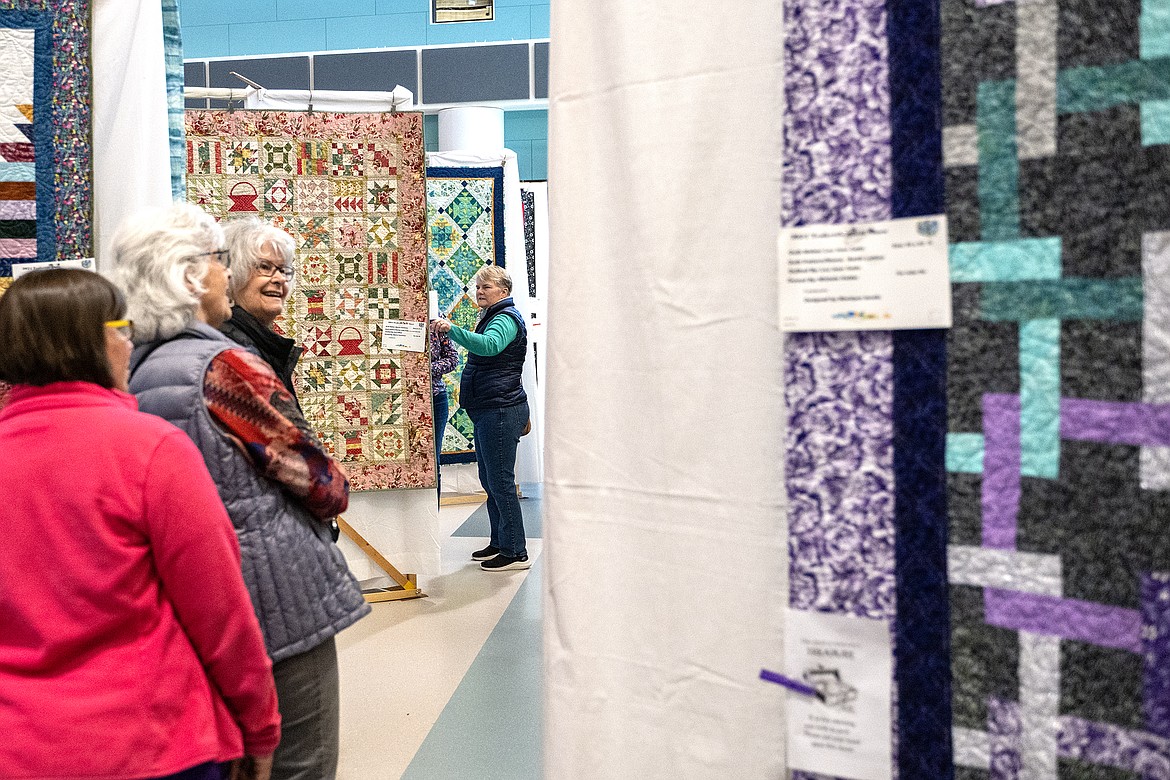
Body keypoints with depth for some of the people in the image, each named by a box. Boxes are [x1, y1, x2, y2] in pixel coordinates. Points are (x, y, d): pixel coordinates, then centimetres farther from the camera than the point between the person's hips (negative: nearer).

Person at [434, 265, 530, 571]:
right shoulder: (492, 317, 23)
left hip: (500, 410, -11)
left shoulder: (506, 318, -11)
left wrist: (453, 330, -44)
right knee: (490, 481, 15)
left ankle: (516, 552, -2)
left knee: (500, 481, -8)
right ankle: (499, 543, 25)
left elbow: (489, 345, -34)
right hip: (487, 411, 11)